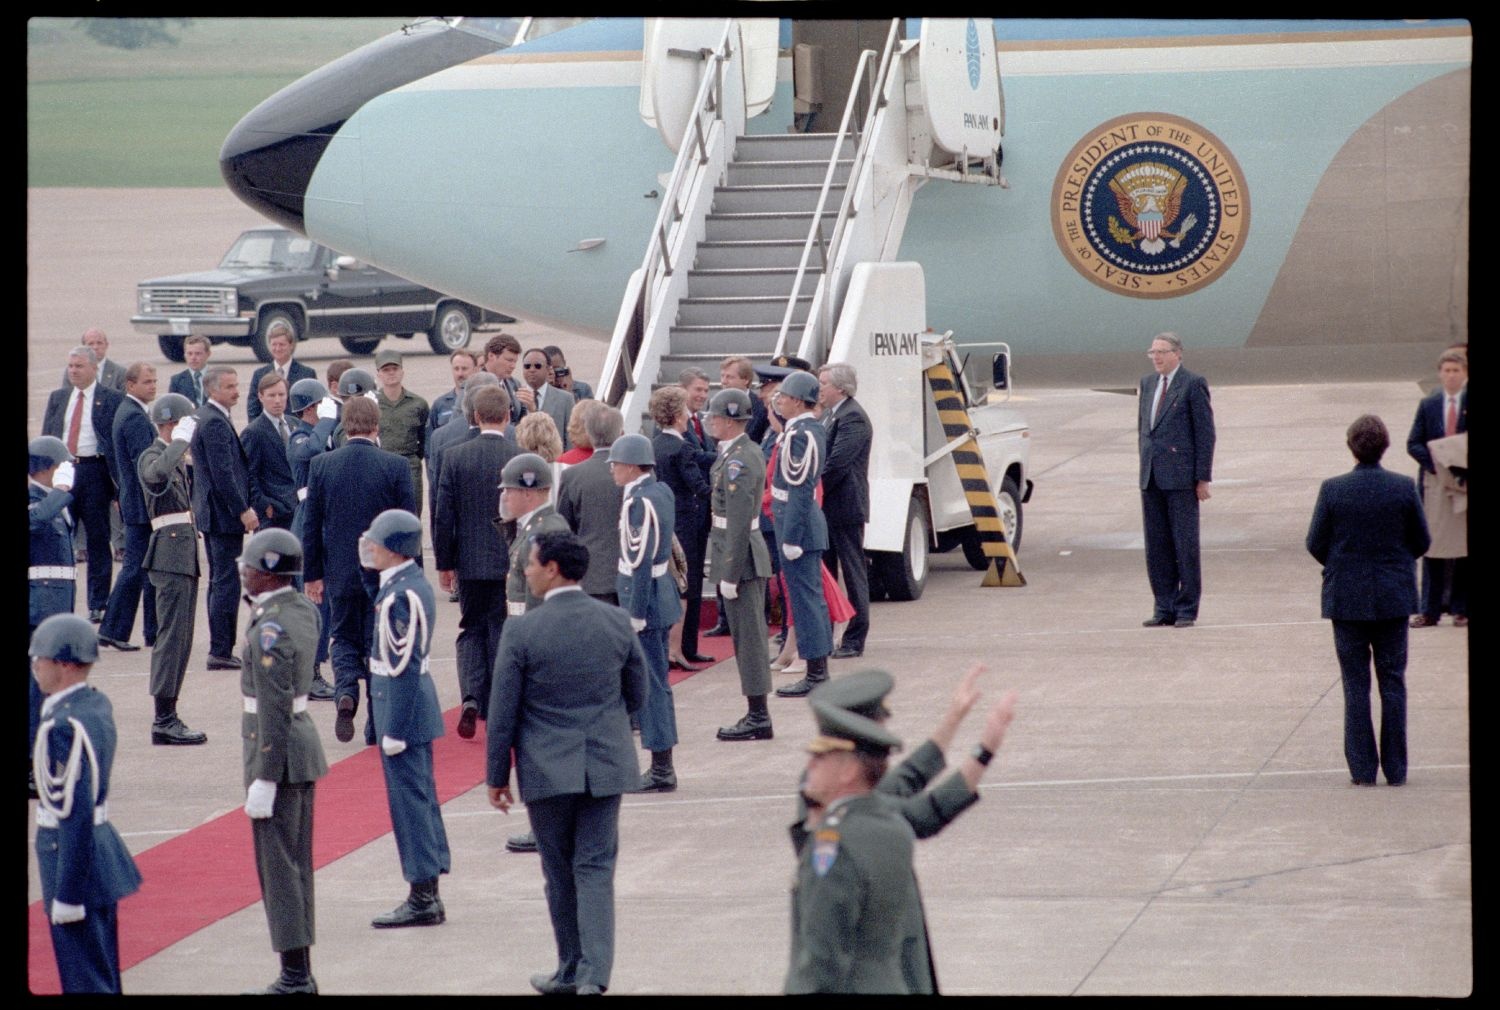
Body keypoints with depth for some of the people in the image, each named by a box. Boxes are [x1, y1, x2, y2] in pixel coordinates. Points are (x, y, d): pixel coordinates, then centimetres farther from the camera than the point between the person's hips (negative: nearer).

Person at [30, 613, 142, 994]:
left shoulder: (65, 726, -24)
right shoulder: (98, 704, 4)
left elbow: (75, 813, -25)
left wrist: (67, 895, -22)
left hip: (77, 859, -9)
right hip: (103, 845, 10)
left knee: (85, 980, -1)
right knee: (104, 974, 19)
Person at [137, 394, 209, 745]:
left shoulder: (177, 458, 20)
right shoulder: (152, 457, -10)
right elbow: (157, 472, -34)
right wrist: (181, 441, -24)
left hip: (186, 552, 10)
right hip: (170, 551, -10)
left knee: (180, 637, 10)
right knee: (173, 634, -12)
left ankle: (168, 717, 13)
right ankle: (164, 720, -13)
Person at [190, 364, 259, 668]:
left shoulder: (203, 417, 14)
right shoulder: (215, 422, -18)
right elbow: (223, 474, -23)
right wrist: (243, 510, -19)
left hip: (209, 513, 11)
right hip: (224, 514, -11)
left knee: (219, 582, 15)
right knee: (227, 583, -8)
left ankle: (220, 650, 20)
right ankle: (221, 651, -7)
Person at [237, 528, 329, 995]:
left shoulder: (270, 629, -21)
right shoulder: (304, 609, 5)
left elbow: (274, 708, -22)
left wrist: (264, 779, -20)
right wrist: (259, 603, 10)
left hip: (277, 747, -9)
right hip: (303, 738, 9)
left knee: (277, 862, -3)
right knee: (297, 862, 14)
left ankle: (294, 977, 1)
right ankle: (302, 974, 20)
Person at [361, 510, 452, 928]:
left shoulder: (400, 596, -21)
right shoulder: (414, 583, 9)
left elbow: (404, 668, -22)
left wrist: (393, 731, -19)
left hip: (404, 709, -10)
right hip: (419, 711, 10)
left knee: (409, 799, -4)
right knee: (421, 798, 14)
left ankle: (422, 900, 1)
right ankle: (428, 895, 21)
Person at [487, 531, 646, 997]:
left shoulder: (521, 631, -12)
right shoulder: (617, 622, -1)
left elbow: (502, 712, -7)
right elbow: (637, 695, 9)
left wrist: (497, 775, 3)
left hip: (547, 769, -2)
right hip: (606, 765, 2)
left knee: (560, 872, 11)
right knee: (595, 869, 4)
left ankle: (571, 971, 20)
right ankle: (594, 972, -8)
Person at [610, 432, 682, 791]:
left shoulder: (640, 502, -19)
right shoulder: (661, 491, 9)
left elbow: (641, 562, -21)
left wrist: (635, 615, -20)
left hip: (645, 599, -10)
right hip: (662, 595, 10)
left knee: (650, 684, -4)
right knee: (655, 683, 15)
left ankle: (661, 771, -1)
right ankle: (662, 767, 20)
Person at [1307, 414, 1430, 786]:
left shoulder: (1333, 490, -11)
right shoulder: (1404, 489, -8)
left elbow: (1315, 544, -5)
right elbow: (1421, 542, 0)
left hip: (1347, 597, -1)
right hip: (1394, 597, 1)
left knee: (1356, 684, 6)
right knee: (1392, 681, 9)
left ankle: (1363, 768, 4)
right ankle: (1395, 768, 9)